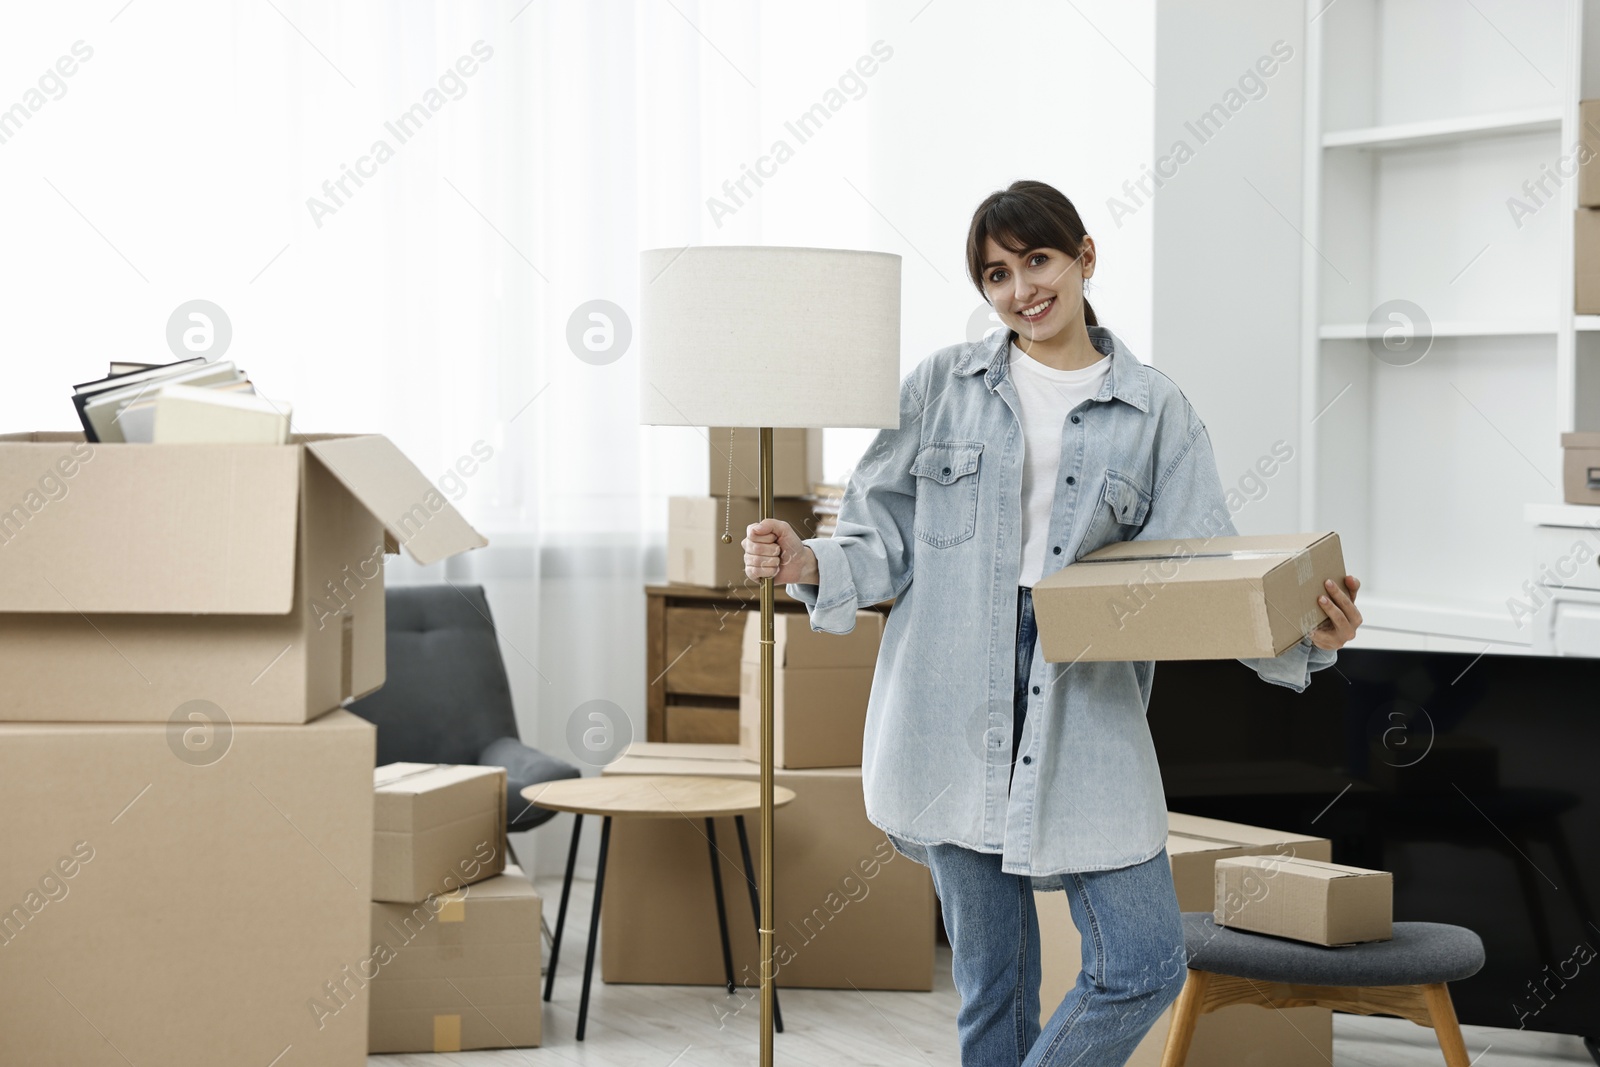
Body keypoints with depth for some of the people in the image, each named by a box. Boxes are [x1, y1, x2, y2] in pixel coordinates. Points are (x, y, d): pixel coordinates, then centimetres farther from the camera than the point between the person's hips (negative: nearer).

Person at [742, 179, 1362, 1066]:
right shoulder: (942, 385, 6)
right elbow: (889, 540, 7)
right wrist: (809, 564, -13)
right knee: (991, 980, 7)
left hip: (1088, 718, 0)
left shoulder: (1155, 411, 5)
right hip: (953, 721, 0)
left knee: (1145, 964, -5)